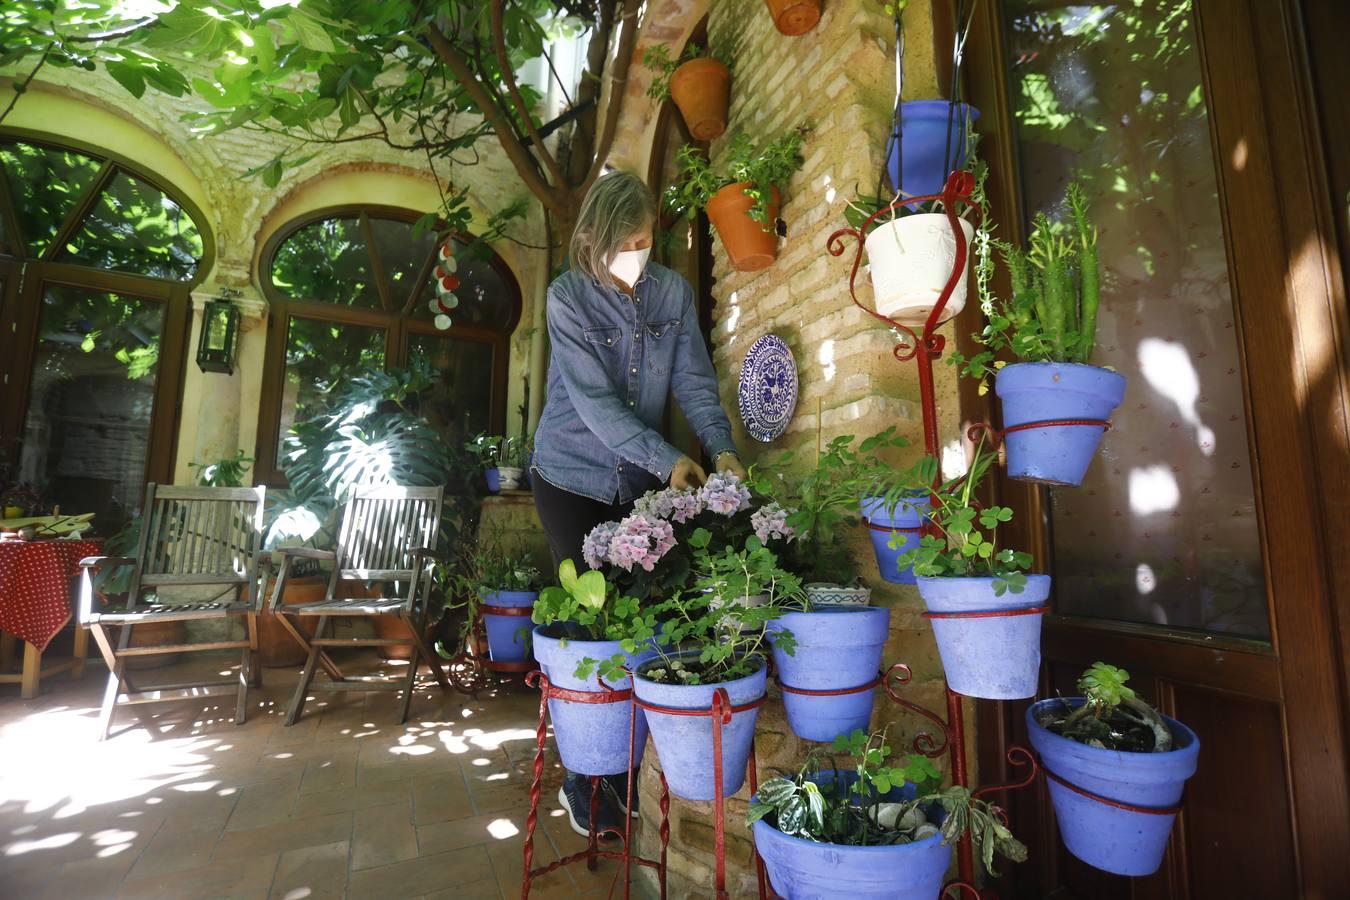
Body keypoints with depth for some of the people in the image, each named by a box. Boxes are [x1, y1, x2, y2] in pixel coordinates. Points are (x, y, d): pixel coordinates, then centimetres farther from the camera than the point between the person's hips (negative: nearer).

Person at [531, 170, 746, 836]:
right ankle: (581, 777, 22)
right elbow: (595, 402, -18)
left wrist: (721, 448, -18)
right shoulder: (567, 296, -10)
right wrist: (668, 461, -26)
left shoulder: (673, 291, 1)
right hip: (573, 478, -3)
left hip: (641, 480, 3)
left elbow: (694, 380, -1)